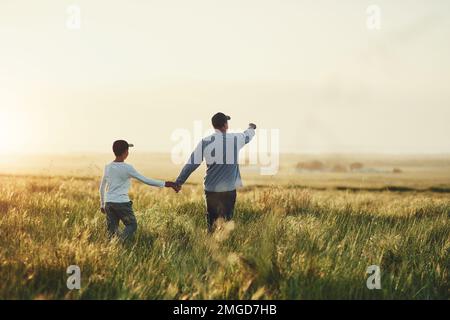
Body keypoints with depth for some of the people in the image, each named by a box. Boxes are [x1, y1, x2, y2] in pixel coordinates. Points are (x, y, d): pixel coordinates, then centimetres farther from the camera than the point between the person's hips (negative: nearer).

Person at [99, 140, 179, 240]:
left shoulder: (107, 167, 7)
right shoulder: (127, 168, -9)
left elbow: (102, 188, 16)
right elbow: (146, 180, -6)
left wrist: (102, 204, 28)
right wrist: (165, 184, 1)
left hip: (108, 203, 5)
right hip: (122, 202, -5)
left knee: (112, 230, 10)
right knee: (132, 225, 8)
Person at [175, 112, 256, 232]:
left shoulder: (205, 142, -4)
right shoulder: (235, 139, -3)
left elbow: (192, 163, -4)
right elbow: (247, 136, 21)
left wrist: (179, 181, 4)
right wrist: (251, 128, 45)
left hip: (211, 188, 1)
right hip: (229, 189, -1)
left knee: (211, 221, 10)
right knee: (227, 221, 4)